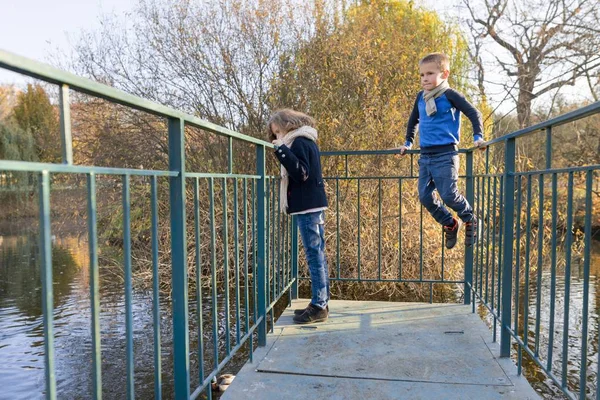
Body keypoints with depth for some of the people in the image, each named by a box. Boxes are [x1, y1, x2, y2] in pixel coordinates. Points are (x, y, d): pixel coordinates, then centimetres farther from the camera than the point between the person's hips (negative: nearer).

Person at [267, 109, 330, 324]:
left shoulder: (299, 143, -10)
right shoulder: (307, 142, 19)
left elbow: (301, 173, -21)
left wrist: (282, 150, -23)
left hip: (307, 208, -10)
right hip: (313, 205, 10)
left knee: (314, 254, -7)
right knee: (317, 254, 11)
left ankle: (319, 306, -1)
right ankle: (321, 302, 19)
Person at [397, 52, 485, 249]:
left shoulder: (449, 95, -6)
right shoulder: (421, 97, 13)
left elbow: (473, 113, -5)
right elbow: (413, 120, 28)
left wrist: (477, 137, -13)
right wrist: (408, 142, 29)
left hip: (445, 154, -6)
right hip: (425, 155, 6)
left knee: (448, 194, -12)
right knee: (425, 197, 1)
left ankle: (470, 220, 18)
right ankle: (450, 224, 23)